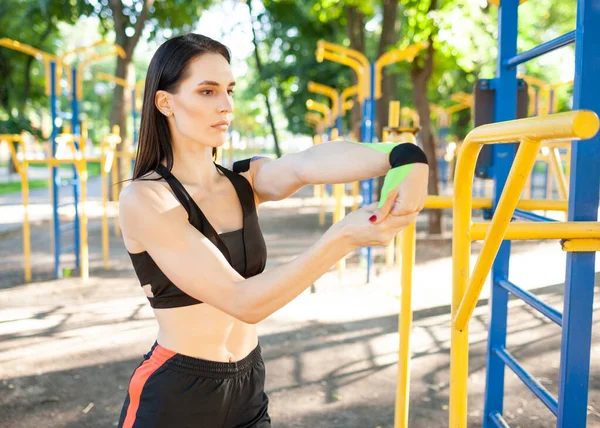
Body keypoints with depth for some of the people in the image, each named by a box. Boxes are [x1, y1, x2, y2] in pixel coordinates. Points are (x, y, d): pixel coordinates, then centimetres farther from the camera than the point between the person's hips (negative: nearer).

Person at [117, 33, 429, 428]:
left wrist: (403, 161, -42)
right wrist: (344, 238, -36)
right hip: (176, 394, -5)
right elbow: (242, 301, -26)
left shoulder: (244, 181, -1)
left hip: (248, 386, 5)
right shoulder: (144, 199, -18)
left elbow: (308, 164, -23)